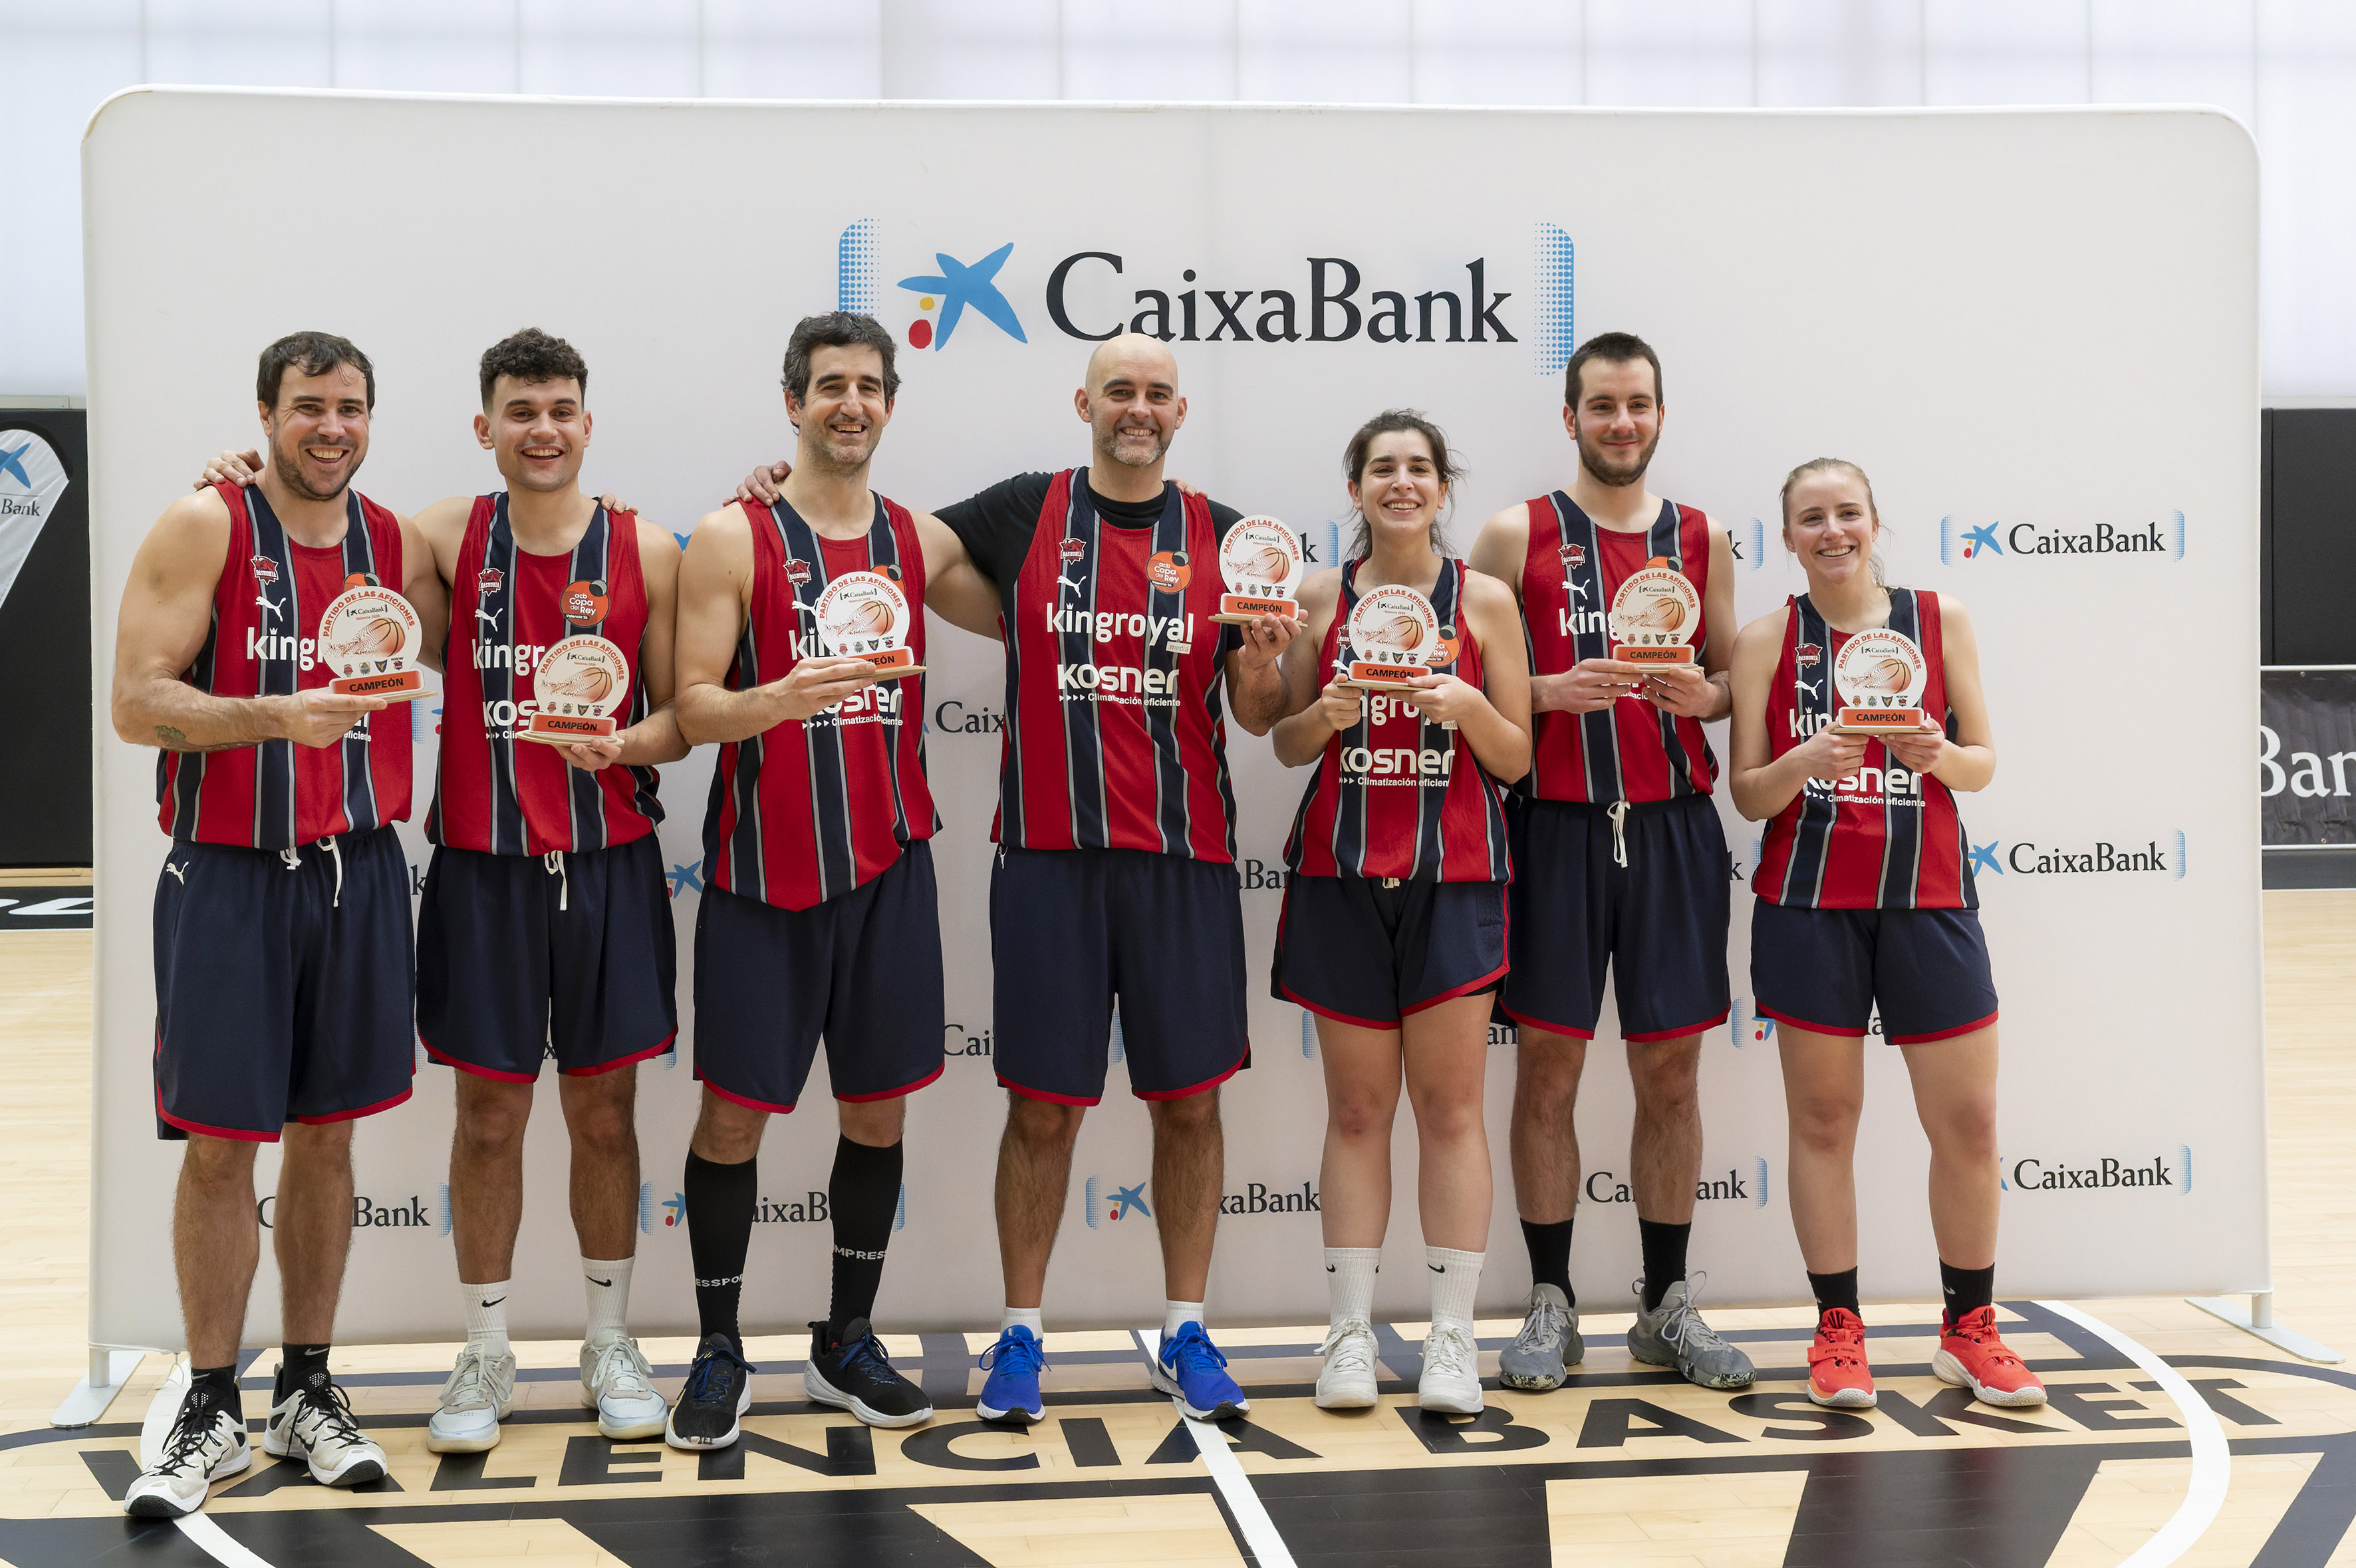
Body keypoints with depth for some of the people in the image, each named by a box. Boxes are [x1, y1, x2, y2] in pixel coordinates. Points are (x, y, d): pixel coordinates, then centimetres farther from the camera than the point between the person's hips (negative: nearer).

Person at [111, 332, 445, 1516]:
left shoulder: (398, 543, 7)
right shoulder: (204, 527, -7)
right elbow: (135, 705, -13)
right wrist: (280, 715, -26)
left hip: (358, 872, 4)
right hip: (227, 873, -4)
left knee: (325, 1135, 10)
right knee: (218, 1144, 1)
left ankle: (307, 1395, 21)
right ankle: (211, 1412, 13)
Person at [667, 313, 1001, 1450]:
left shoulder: (922, 542, 9)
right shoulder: (733, 538, -3)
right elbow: (694, 708, -9)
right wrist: (782, 697, -29)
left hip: (885, 865, 4)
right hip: (762, 872, -4)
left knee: (879, 1108, 8)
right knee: (734, 1111, 0)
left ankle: (847, 1343, 23)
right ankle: (719, 1350, 15)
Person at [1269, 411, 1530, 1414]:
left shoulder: (1485, 600, 5)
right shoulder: (1321, 597, 7)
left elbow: (1515, 759, 5)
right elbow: (1287, 747, 9)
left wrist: (1469, 708, -14)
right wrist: (1328, 712, -11)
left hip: (1453, 874, -1)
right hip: (1341, 871, 1)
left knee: (1450, 1106, -2)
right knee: (1356, 1107, 4)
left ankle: (1452, 1338, 4)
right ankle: (1350, 1331, 9)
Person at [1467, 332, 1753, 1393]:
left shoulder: (1701, 539, 11)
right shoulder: (1518, 533, 2)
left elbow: (1735, 679, 15)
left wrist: (1704, 695, -7)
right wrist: (1548, 691, -17)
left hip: (1672, 825, 3)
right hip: (1557, 824, -2)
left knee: (1671, 1069, 6)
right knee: (1547, 1065, 1)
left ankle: (1667, 1305, 17)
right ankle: (1550, 1305, 12)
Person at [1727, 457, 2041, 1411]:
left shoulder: (1941, 620, 6)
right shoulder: (1766, 640, 3)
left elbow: (1983, 764, 8)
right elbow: (1747, 794, 2)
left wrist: (1940, 754, -13)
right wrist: (1800, 764, -18)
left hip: (1928, 899, 1)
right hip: (1809, 901, -1)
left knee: (1969, 1121, 2)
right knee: (1823, 1117, 3)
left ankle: (1969, 1330, 19)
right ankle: (1837, 1332, 14)